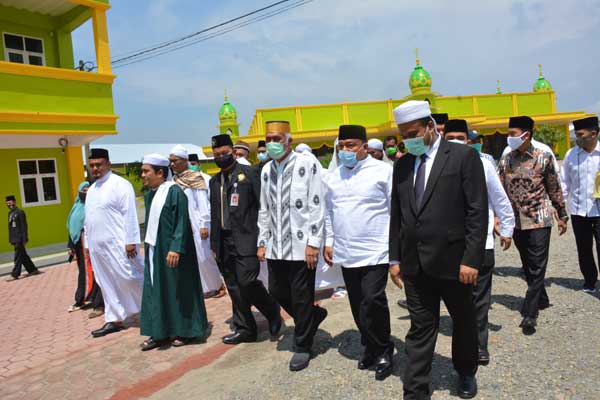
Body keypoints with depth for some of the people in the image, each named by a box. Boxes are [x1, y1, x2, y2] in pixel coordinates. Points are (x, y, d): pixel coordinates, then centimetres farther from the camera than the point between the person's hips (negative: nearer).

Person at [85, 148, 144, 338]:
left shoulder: (119, 184, -9)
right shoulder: (91, 189, 16)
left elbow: (129, 214, -15)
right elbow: (89, 219, 20)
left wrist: (130, 241, -19)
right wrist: (88, 244, 18)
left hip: (117, 244, -8)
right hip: (97, 246, 8)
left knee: (129, 279, -6)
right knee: (107, 284, 12)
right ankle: (114, 320, 22)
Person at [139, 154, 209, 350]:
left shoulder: (174, 191, -13)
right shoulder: (149, 195, 10)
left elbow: (181, 222, -18)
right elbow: (150, 223, 16)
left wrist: (175, 248, -24)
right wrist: (148, 245, 14)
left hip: (171, 249, -8)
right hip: (154, 250, 8)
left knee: (178, 288, 3)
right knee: (156, 290, 10)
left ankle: (185, 331, 16)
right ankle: (159, 333, 20)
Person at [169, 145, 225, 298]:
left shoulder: (196, 178, -7)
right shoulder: (174, 181, 9)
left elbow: (203, 204, -10)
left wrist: (204, 225, -15)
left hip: (196, 225, -5)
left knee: (204, 257, 1)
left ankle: (217, 285, 18)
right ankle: (203, 288, 15)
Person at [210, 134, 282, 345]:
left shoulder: (248, 172, -2)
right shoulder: (214, 181, 15)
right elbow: (214, 215, 17)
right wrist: (214, 244, 14)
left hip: (245, 239, -6)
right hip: (225, 242, 6)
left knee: (247, 282, -12)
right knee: (234, 288, 9)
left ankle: (273, 312, 14)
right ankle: (244, 329, 22)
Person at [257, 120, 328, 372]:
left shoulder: (306, 163, -8)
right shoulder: (267, 170, 11)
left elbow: (317, 205, -11)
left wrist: (313, 242, -14)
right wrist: (262, 242, 13)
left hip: (300, 245, -6)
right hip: (276, 246, 6)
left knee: (301, 298, 4)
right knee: (277, 291, 13)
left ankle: (302, 347, 24)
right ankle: (314, 315, 38)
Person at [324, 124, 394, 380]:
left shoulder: (382, 171, -6)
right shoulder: (333, 177, 9)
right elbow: (329, 212, 16)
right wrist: (329, 241, 12)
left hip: (375, 252, -5)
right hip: (346, 253, 5)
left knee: (373, 302, -8)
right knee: (358, 305, 13)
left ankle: (383, 351, 16)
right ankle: (370, 348, 32)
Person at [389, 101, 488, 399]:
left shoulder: (463, 156, -6)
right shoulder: (402, 165, 8)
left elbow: (477, 212, -9)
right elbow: (396, 215, 10)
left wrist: (471, 259, -13)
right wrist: (395, 258, 6)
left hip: (453, 260, -2)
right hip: (414, 263, 3)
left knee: (464, 321, 18)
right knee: (420, 329, 8)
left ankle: (466, 373, 43)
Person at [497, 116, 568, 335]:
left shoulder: (543, 157, -5)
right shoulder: (505, 160, 2)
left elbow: (555, 189, 2)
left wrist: (562, 215, 7)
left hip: (539, 220, -3)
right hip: (516, 221, 4)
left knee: (537, 267, -3)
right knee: (528, 266, 15)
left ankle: (529, 313, 1)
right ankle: (542, 300, 34)